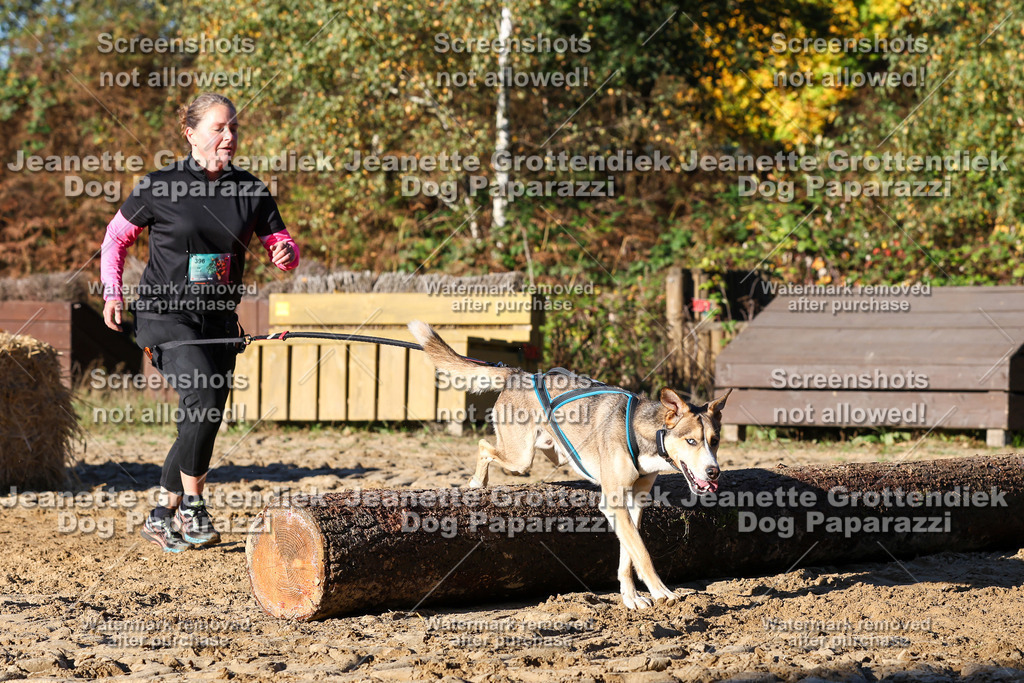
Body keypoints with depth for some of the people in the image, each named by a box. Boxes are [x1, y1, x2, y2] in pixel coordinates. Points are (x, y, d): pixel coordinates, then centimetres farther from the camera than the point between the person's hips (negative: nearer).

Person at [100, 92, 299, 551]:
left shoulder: (250, 191, 4)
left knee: (202, 424, 7)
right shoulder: (159, 187, -5)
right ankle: (192, 506, -7)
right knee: (204, 401, -24)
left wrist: (285, 252, -16)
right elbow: (116, 237, 8)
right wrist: (112, 292, -1)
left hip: (218, 322, 5)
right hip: (166, 315, -5)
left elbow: (282, 247, 8)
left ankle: (162, 518, 24)